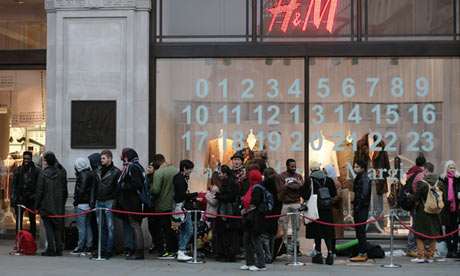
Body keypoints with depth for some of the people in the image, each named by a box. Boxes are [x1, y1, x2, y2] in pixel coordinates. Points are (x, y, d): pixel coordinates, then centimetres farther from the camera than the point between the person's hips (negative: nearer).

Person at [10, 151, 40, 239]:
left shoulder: (36, 170, 2)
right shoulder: (18, 170, 6)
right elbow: (14, 185, 8)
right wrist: (12, 199, 2)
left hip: (32, 199, -1)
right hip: (20, 198, 1)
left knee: (32, 221, 5)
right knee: (19, 221, 2)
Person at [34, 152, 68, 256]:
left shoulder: (43, 174, -9)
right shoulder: (60, 174, 5)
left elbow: (39, 192, -8)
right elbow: (65, 191, 9)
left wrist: (37, 206, -2)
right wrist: (62, 204, 17)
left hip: (46, 206, -4)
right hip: (58, 207, 4)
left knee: (48, 227, 1)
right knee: (57, 227, 10)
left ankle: (51, 250, -2)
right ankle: (59, 249, 10)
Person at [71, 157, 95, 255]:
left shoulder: (83, 175, -13)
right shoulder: (90, 174, 14)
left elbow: (81, 191, -17)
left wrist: (76, 201, -10)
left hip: (81, 204, -9)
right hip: (89, 204, 9)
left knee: (81, 226, -5)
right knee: (87, 225, 13)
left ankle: (80, 247, -3)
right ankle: (89, 246, 15)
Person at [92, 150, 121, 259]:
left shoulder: (116, 172, -4)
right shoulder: (97, 171, 14)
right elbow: (94, 187, 19)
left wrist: (115, 202, -14)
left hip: (109, 202, -6)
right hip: (99, 202, 6)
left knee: (110, 227, -4)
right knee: (101, 227, 10)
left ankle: (109, 250, 0)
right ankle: (102, 249, 16)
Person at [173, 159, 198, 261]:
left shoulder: (183, 178, 17)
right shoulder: (180, 179, -14)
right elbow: (183, 195, -18)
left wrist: (193, 198, 13)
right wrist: (196, 194, -12)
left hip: (184, 208, 11)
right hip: (183, 208, -11)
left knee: (183, 230, 12)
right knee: (189, 230, -11)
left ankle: (181, 252, 16)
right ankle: (181, 252, -13)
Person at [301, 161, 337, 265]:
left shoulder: (309, 181, -11)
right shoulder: (328, 180, 0)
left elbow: (304, 194, -12)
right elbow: (334, 193, 7)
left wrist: (301, 187, 5)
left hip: (315, 209, -3)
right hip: (327, 210, 3)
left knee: (317, 232, 7)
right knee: (327, 232, 7)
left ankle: (318, 254, 11)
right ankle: (330, 252, -7)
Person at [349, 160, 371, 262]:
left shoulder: (364, 178, -12)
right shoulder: (358, 178, 17)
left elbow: (364, 194, -22)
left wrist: (358, 206, -17)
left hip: (362, 209, -10)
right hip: (358, 209, 10)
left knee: (361, 231, -7)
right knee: (359, 231, 12)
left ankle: (362, 254, -4)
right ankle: (363, 253, 17)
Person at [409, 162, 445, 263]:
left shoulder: (422, 183, -14)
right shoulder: (439, 183, -1)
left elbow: (416, 198, -11)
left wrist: (409, 195, 9)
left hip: (423, 212, -4)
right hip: (435, 213, 4)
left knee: (420, 235, 7)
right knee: (433, 235, 12)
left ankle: (421, 256, 2)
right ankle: (430, 256, 14)